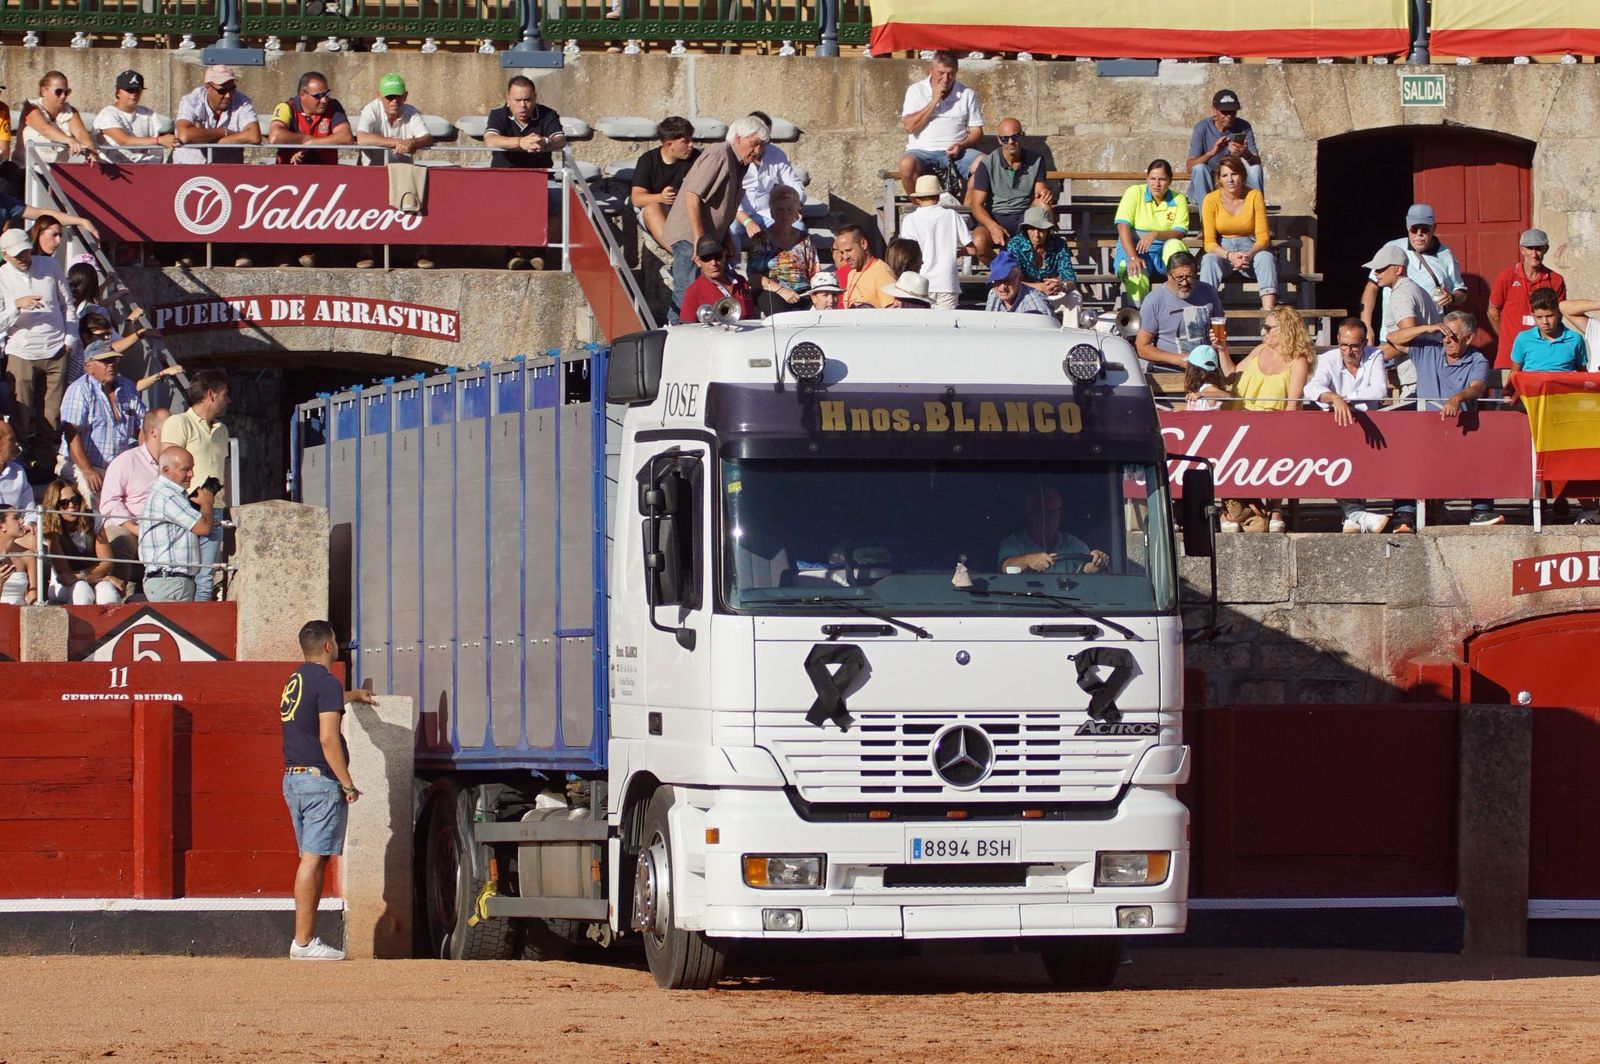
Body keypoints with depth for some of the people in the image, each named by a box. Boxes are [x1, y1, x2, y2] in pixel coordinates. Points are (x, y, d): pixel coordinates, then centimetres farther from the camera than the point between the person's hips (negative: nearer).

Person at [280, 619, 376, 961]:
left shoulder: (295, 682, 18)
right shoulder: (326, 682, -11)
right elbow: (328, 738, -19)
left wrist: (353, 696, 61)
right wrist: (347, 784, -16)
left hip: (292, 778, 9)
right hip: (320, 779, -9)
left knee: (311, 860, 12)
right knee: (313, 859, -9)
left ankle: (305, 939, 11)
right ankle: (304, 942, -12)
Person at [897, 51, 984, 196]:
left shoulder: (967, 94, 11)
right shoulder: (916, 91, 7)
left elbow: (977, 132, 10)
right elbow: (909, 126, -5)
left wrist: (961, 145, -11)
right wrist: (934, 101, -8)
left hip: (956, 152, 2)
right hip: (922, 150, -2)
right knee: (907, 164, -35)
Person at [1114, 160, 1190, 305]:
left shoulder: (1178, 200, 3)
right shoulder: (1134, 193, -2)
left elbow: (1180, 233, -7)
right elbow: (1123, 227, -11)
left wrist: (1155, 235, -28)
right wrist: (1133, 258, -25)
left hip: (1164, 254, 2)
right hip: (1134, 249, -2)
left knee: (1174, 245, -32)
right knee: (1136, 274, -35)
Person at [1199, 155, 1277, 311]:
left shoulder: (1254, 196, -3)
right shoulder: (1211, 200, -4)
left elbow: (1263, 237, -6)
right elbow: (1210, 242, -8)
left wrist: (1249, 255, -27)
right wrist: (1230, 256, -27)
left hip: (1251, 250, 0)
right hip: (1222, 252, 0)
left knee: (1265, 257, -32)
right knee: (1209, 260, -33)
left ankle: (1269, 310, -51)